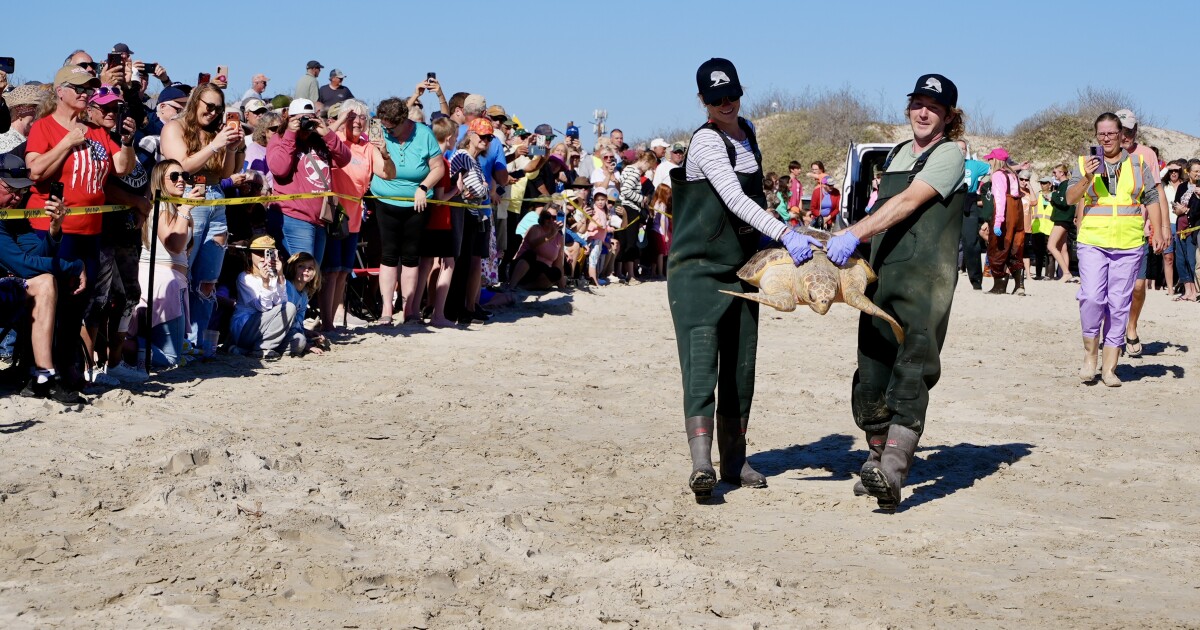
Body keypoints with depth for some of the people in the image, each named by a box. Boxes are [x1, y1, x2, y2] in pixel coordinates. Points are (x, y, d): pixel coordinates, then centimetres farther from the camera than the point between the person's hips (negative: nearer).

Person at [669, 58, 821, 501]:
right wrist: (785, 235, -35)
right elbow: (734, 199, -26)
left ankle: (734, 461, 15)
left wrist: (766, 252, 27)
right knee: (702, 362, -17)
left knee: (740, 366, 8)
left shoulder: (747, 132, 12)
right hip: (697, 269, -8)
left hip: (742, 269, 8)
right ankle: (701, 462, -25)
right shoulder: (706, 141, -13)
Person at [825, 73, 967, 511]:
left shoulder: (948, 155, -1)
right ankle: (878, 457, 23)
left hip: (926, 279, -7)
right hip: (882, 275, 7)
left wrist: (854, 234, -22)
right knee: (870, 376, 5)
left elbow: (907, 203, -13)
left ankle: (891, 476, -28)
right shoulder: (897, 155, 21)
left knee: (911, 375, -17)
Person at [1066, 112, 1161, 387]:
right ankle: (1090, 354, 4)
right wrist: (1087, 178, -18)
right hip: (1093, 243, -1)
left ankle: (1109, 367, 6)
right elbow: (1071, 198, -1)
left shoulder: (1138, 164, 11)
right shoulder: (1084, 163, 7)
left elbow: (1152, 199, 15)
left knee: (1119, 305, 1)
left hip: (1129, 245, 1)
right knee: (1091, 297, -16)